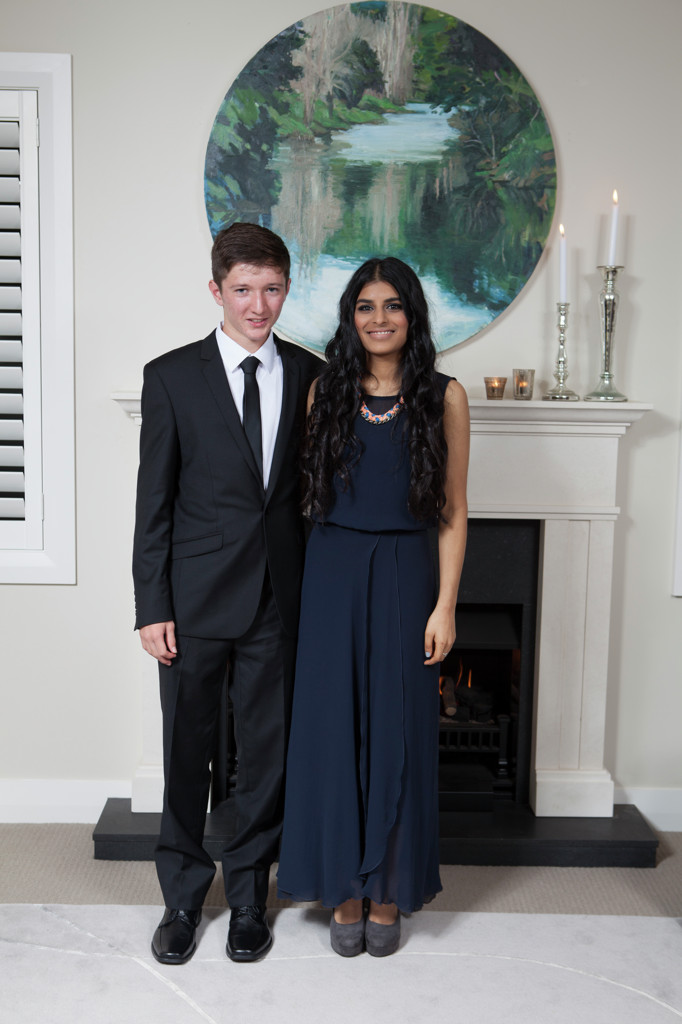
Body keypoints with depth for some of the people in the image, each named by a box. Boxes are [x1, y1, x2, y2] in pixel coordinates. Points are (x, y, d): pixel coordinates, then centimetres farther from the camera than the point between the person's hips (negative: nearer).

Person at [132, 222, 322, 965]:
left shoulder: (310, 375, 4)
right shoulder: (171, 376, -2)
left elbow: (316, 488, 8)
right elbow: (154, 501, -3)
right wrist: (152, 608, -6)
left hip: (279, 599, 2)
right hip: (196, 598, -1)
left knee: (266, 751, 11)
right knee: (187, 751, 10)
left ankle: (248, 896, 31)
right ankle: (182, 896, 31)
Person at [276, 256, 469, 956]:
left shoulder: (443, 397, 0)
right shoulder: (325, 392, 5)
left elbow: (453, 511, -1)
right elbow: (309, 494, 7)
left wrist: (445, 605, -6)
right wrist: (309, 578, -1)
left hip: (405, 578, -1)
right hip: (333, 576, 2)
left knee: (397, 731, 6)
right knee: (334, 728, 6)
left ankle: (388, 891, 25)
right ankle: (344, 888, 24)